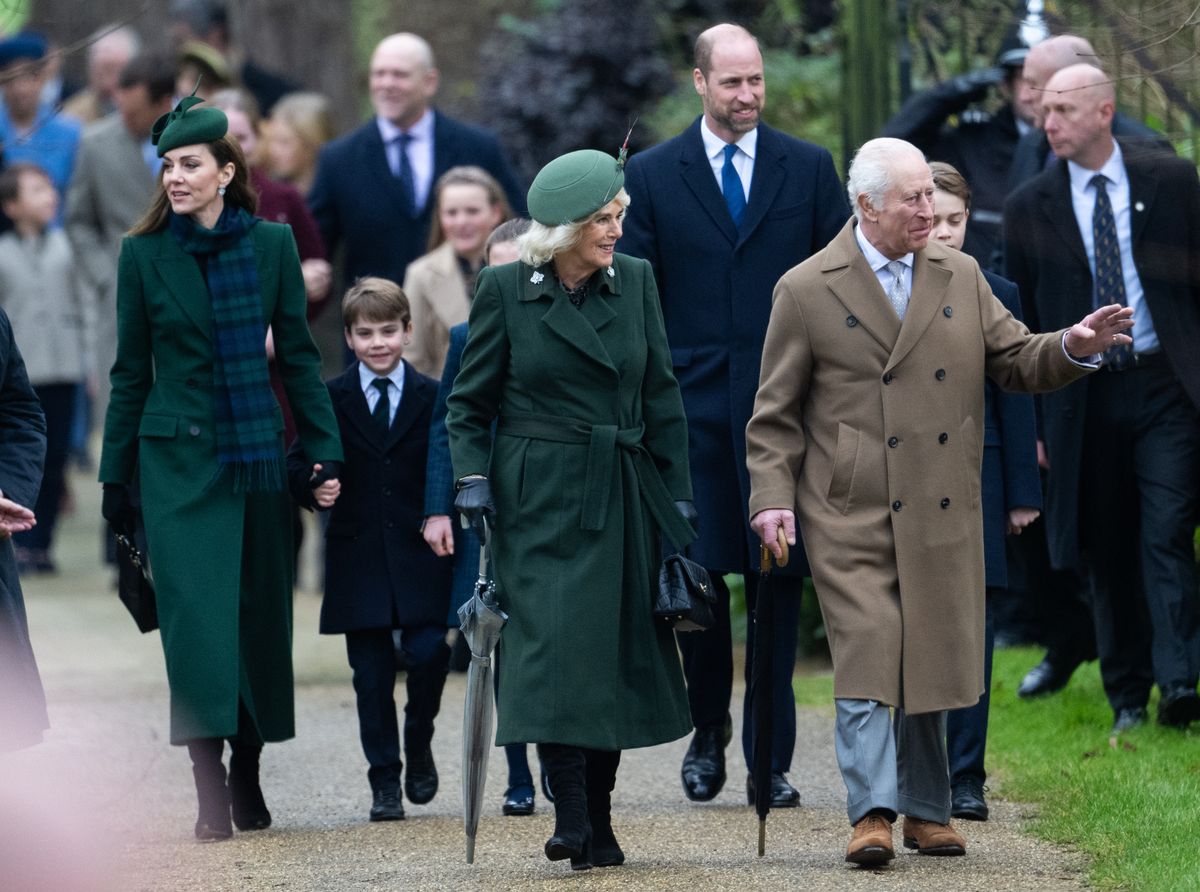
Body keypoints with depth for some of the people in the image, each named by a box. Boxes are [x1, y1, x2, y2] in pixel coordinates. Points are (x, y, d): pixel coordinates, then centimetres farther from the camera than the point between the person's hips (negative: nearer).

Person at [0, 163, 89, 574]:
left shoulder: (65, 247, 7)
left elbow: (81, 305, 12)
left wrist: (87, 356, 8)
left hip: (63, 371, 3)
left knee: (54, 461, 5)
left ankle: (41, 543, 13)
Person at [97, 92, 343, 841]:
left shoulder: (272, 245, 2)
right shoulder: (144, 254, 1)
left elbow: (298, 353, 7)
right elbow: (131, 370, 6)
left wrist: (326, 450, 1)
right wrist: (115, 476, 6)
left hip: (258, 454, 2)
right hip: (178, 455, -2)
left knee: (261, 609, 6)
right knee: (196, 611, -11)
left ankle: (247, 776, 19)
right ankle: (211, 793, -13)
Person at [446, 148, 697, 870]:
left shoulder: (635, 281, 6)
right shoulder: (506, 289, -2)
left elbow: (661, 396, 10)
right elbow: (470, 403, 4)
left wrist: (677, 493, 6)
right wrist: (474, 479, -10)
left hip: (622, 499, 3)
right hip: (539, 499, -3)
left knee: (619, 653, 2)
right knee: (555, 643, -13)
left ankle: (598, 819, 10)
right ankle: (572, 815, -12)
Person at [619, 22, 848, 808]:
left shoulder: (809, 169, 6)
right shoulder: (654, 174, 6)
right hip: (692, 403, 0)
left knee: (779, 575, 0)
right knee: (696, 572, 0)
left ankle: (770, 754, 7)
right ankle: (709, 731, 20)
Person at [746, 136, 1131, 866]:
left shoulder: (961, 277, 10)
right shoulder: (807, 291, -1)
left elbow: (1016, 361, 12)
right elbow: (776, 413, 1)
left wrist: (1073, 347, -9)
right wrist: (773, 498, -8)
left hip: (943, 513, 4)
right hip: (853, 512, -4)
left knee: (933, 663, 8)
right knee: (867, 658, -12)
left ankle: (928, 810, 19)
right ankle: (873, 813, -12)